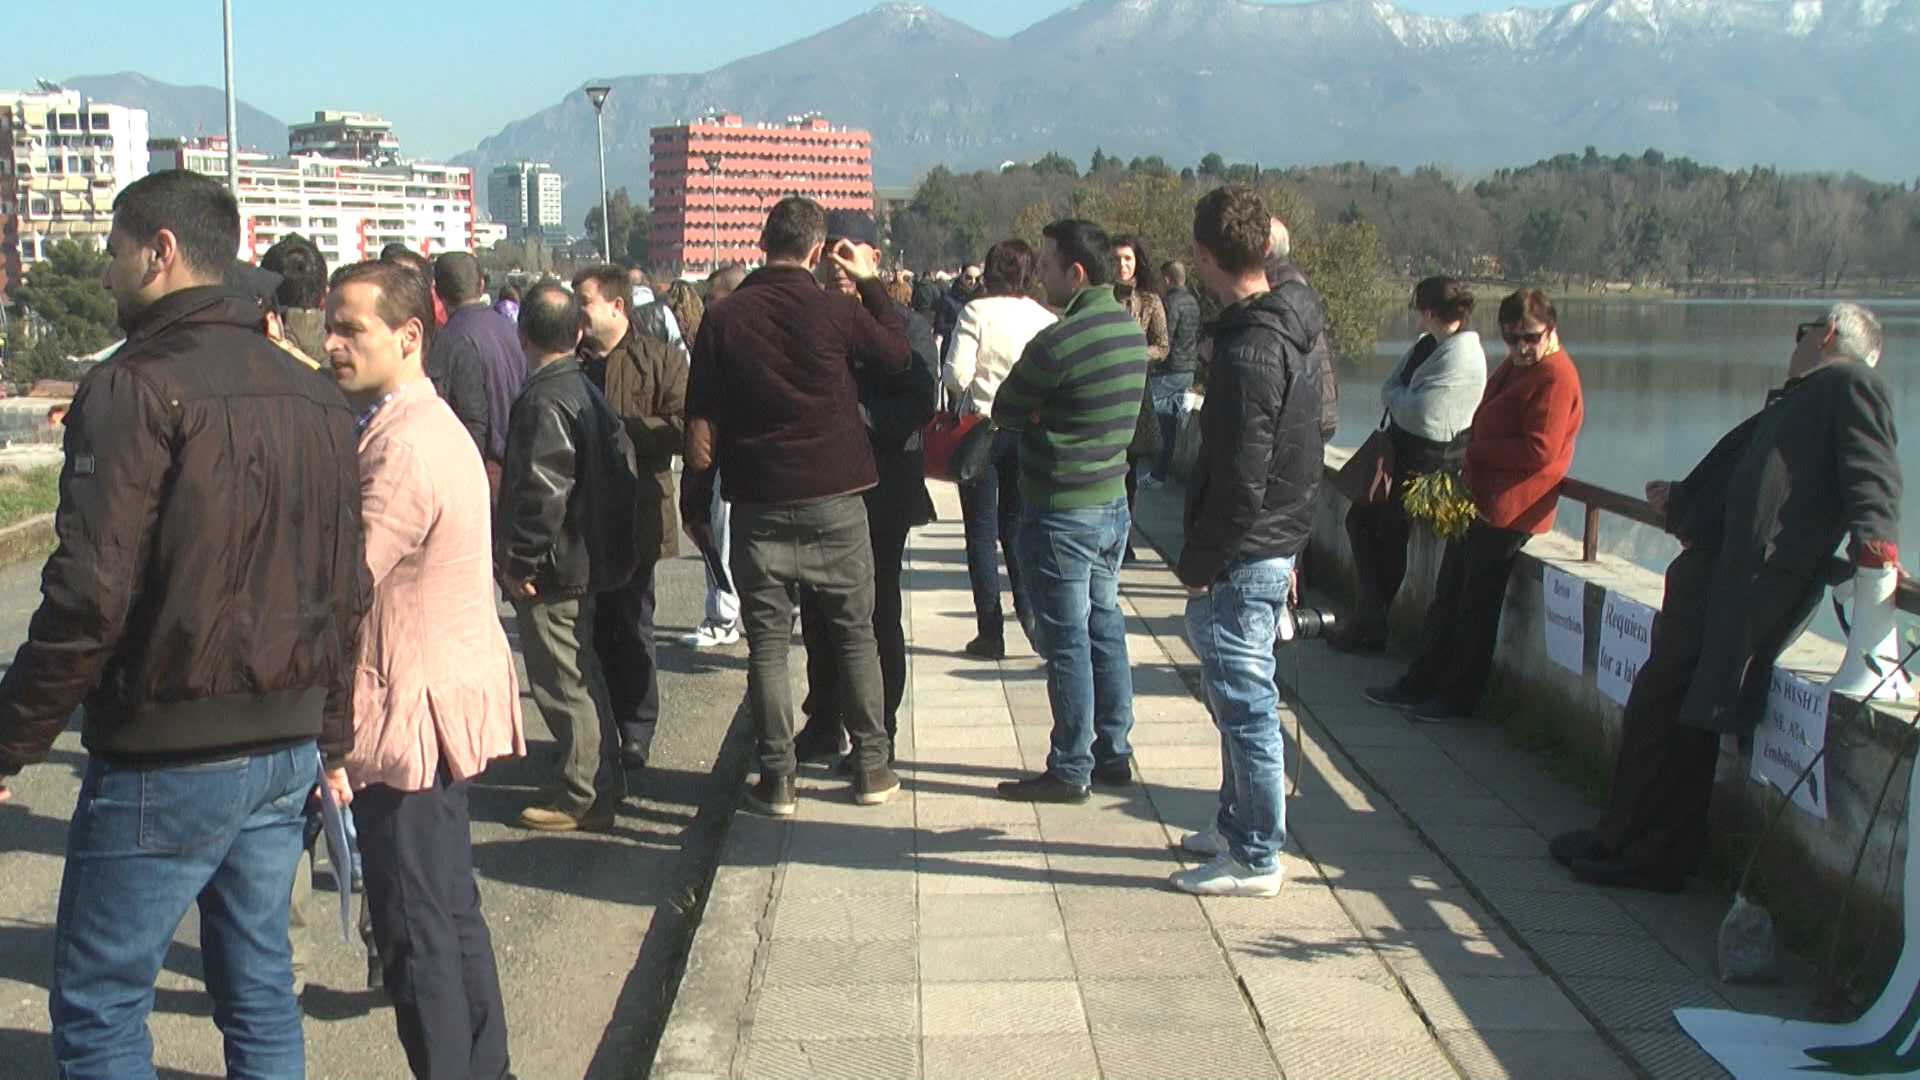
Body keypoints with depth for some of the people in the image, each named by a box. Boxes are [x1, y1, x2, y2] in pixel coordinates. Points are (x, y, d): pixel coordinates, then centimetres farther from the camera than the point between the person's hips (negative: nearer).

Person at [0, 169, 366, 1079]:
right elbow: (345, 592, 13)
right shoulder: (314, 398, 10)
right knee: (260, 988, 15)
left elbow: (88, 596, -20)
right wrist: (330, 742, 20)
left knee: (97, 1006, 4)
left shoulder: (137, 389, -14)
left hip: (166, 757, -7)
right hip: (285, 746, 7)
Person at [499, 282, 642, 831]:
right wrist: (617, 536, 19)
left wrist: (520, 560, -18)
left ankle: (585, 798, 6)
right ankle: (602, 782, 31)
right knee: (581, 677, 20)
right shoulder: (586, 389, 11)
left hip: (552, 568, -10)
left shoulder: (543, 401, -19)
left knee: (564, 683, -1)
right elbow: (624, 464, 16)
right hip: (586, 557, 10)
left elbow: (542, 492, -25)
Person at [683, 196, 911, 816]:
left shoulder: (723, 318, -4)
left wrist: (698, 501, 7)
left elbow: (701, 433, -4)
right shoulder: (837, 311, -8)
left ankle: (776, 776, 7)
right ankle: (871, 766, 16)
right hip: (835, 501, 0)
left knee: (767, 640, 7)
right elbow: (899, 356, 11)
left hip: (758, 505, 0)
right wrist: (871, 283, 17)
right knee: (855, 633, 12)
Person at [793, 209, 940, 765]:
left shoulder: (903, 326, -5)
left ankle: (879, 734, 12)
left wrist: (853, 416, -24)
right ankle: (823, 724, 25)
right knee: (817, 613, 11)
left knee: (876, 614, 3)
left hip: (879, 494, -5)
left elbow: (920, 403, -15)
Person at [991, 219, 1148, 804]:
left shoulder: (1059, 343, -22)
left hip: (1061, 511, -8)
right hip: (1113, 500, 8)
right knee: (1105, 628, 16)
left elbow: (1004, 411, -11)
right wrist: (1048, 413, 1)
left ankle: (1070, 769, 8)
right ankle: (1113, 753, 25)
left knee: (1066, 641, 0)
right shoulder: (1132, 329, 5)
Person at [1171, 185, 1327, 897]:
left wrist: (1198, 563, -15)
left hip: (1242, 559, -10)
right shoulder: (1289, 328, 9)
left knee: (1245, 703, -1)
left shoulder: (1249, 350, -23)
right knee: (1241, 698, 20)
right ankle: (1239, 825, 33)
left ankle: (1256, 858, 8)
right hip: (1276, 545, 10)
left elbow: (1240, 478, -24)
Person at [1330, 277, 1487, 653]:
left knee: (1390, 535, 0)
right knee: (1360, 519, 13)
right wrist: (1400, 399, -7)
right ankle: (1368, 615, 22)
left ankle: (1371, 625, 15)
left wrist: (1395, 395, -8)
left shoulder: (1461, 356, -22)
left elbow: (1417, 413, -26)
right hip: (1401, 451, 10)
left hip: (1426, 461, -10)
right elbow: (1389, 389, 14)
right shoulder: (1427, 344, 9)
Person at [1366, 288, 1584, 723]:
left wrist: (1474, 449, -15)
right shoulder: (1513, 367, 16)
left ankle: (1458, 697, 12)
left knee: (1476, 605, 0)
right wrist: (1465, 452, 5)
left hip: (1507, 510, -10)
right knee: (1449, 597, 15)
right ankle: (1421, 683, 24)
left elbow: (1539, 448, -24)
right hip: (1478, 500, 10)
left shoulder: (1555, 377, -16)